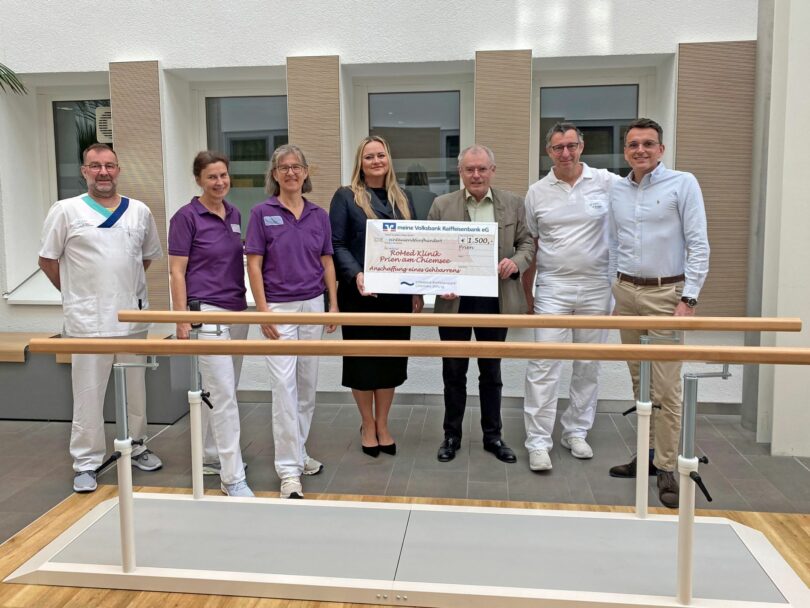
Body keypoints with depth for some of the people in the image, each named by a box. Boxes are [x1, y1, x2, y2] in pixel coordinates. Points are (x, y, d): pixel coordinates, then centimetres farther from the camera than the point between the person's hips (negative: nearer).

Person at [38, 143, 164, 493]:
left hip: (132, 317, 3)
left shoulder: (140, 212, 6)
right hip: (87, 321, -3)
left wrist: (126, 287, 10)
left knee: (135, 390, 15)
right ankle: (86, 463, 15)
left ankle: (136, 447, 31)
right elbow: (47, 260, 2)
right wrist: (75, 294, 3)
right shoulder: (66, 211, -3)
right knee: (88, 395, 3)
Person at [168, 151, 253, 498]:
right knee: (223, 393, -9)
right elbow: (176, 272, -8)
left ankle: (211, 456, 31)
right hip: (207, 312, -7)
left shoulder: (234, 215, 11)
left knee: (223, 390, 15)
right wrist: (181, 319, -13)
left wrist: (250, 305, 14)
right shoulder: (186, 217, -7)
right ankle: (232, 477, -4)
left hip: (237, 310, 7)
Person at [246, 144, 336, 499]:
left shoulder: (319, 215, 7)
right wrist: (263, 310, -12)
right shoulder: (262, 213, -3)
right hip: (279, 308, -4)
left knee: (307, 385, 11)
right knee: (284, 386, -7)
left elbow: (327, 262, 10)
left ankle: (298, 453, 27)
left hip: (313, 305, 4)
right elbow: (254, 265, -6)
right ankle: (289, 469, -2)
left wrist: (334, 304, 4)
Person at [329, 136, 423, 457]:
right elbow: (336, 245, -6)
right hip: (361, 294, -4)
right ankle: (368, 425, 23)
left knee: (392, 358, 8)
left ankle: (382, 425, 24)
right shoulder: (346, 197, -1)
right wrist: (356, 275, -23)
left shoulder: (402, 199, 13)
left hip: (396, 294, 4)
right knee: (363, 359, 5)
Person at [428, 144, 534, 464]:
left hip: (496, 300, 1)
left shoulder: (512, 203, 3)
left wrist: (517, 262, -13)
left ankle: (493, 435, 27)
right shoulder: (442, 205, 0)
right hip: (454, 300, -1)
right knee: (453, 371, 10)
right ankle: (452, 435, 26)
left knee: (491, 371, 13)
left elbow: (527, 242, 8)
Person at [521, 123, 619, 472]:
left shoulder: (607, 183, -1)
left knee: (589, 365, 10)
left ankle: (576, 432, 26)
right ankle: (538, 442, 3)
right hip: (552, 288, 0)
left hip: (596, 287, 1)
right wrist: (526, 294, 10)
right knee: (544, 365, -4)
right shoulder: (537, 192, 4)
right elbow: (530, 246, 9)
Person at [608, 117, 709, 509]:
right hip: (626, 291, 5)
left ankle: (666, 467, 4)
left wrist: (688, 299, -14)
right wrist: (615, 296, 13)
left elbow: (698, 245, -8)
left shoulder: (682, 184, -4)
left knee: (665, 386, -5)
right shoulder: (617, 191, 10)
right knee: (639, 382, 11)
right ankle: (648, 453, 22)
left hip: (665, 292, -5)